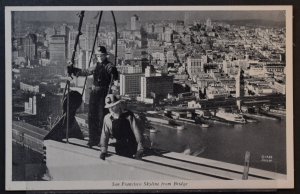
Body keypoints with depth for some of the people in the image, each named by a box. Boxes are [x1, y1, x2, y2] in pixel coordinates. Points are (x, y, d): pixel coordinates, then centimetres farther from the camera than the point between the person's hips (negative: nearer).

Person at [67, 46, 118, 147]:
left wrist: (113, 72, -46)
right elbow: (85, 72, 29)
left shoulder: (109, 66, -5)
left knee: (102, 117, -5)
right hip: (94, 93, 7)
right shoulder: (96, 66, 15)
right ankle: (93, 139, 17)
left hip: (103, 93, -7)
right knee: (92, 117, 8)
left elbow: (115, 77, -24)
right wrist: (73, 70, 28)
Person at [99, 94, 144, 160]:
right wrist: (103, 151, 1)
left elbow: (136, 131, -13)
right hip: (119, 146, 4)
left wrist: (140, 149, -16)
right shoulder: (107, 118, -1)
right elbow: (105, 135, 5)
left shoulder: (128, 115, -13)